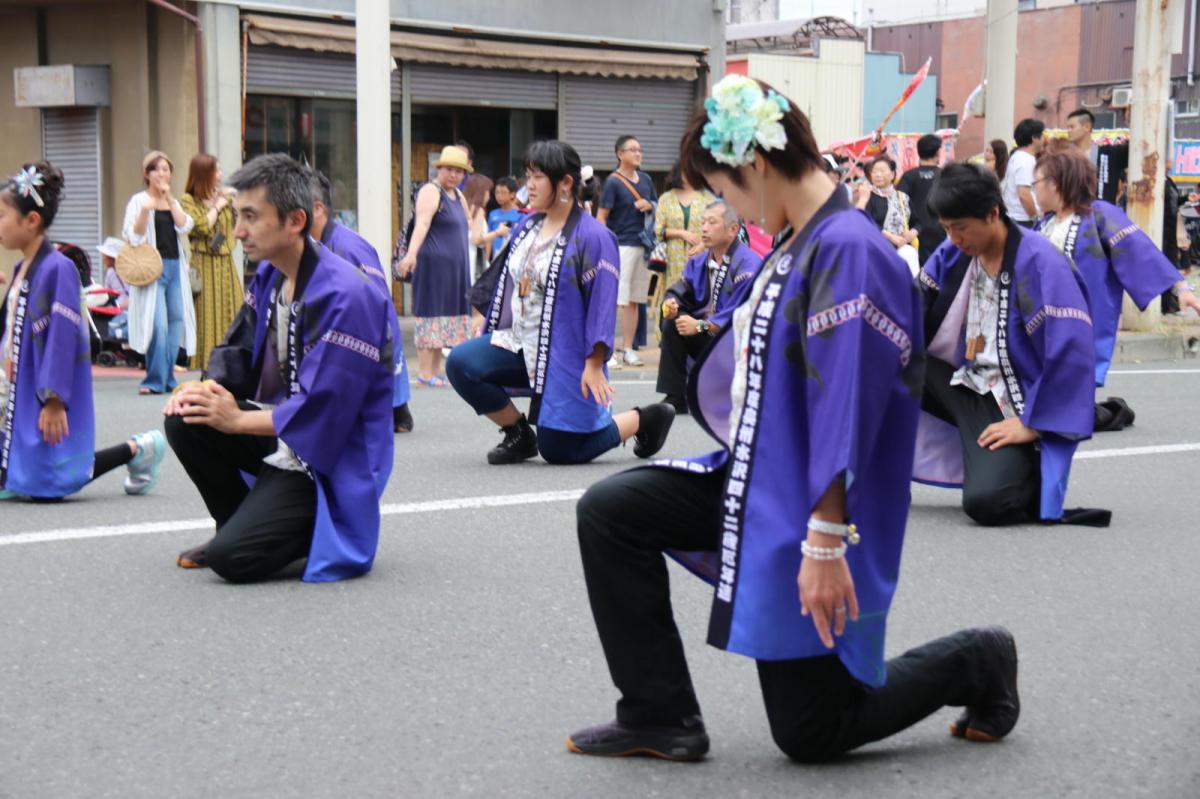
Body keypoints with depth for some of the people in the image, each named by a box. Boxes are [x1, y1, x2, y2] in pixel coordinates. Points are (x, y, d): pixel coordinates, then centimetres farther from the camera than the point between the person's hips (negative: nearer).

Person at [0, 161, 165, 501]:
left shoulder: (58, 269, -17)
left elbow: (62, 338, -20)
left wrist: (54, 400, -21)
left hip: (45, 397, -9)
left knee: (45, 484, -8)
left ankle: (137, 451, 8)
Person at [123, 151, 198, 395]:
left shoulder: (174, 202, 17)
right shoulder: (139, 200, 1)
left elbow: (185, 226, -1)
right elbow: (134, 237, -8)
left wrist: (169, 199, -5)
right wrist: (145, 211, -23)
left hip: (175, 267, 6)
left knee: (176, 320, 4)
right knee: (157, 323, -14)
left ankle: (167, 377, 11)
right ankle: (155, 380, -11)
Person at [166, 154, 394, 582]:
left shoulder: (345, 297, -26)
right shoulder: (268, 276, 2)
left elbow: (322, 411, -27)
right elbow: (238, 353, 12)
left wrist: (237, 420, -17)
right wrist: (209, 388, -11)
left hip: (327, 457, -8)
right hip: (280, 427, 9)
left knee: (233, 558, -21)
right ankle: (241, 524, 12)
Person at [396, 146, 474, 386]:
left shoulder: (458, 195, 16)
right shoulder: (431, 191, -11)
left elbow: (468, 221, 36)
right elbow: (422, 223, -28)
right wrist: (411, 253, -40)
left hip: (454, 266, 9)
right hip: (434, 263, -9)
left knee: (446, 317, 11)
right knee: (431, 315, -8)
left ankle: (436, 371, 17)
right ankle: (424, 374, -7)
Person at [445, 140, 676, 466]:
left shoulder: (592, 237, -14)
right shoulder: (526, 227, 7)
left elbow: (602, 303, -16)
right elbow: (505, 283, 15)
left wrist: (594, 364, -19)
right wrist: (488, 335, 15)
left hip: (564, 357, -7)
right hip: (517, 344, 7)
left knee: (558, 450, -4)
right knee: (460, 363, -18)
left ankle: (645, 419, 19)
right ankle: (518, 434, 4)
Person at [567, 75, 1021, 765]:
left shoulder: (848, 250, -23)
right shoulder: (797, 243, 7)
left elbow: (846, 408, -27)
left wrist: (826, 540, -28)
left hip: (805, 503, -9)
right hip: (752, 473, 9)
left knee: (811, 734, 1)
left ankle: (974, 665, 21)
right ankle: (661, 719, 5)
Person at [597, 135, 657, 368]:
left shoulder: (645, 179, 12)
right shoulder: (613, 182, -6)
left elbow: (656, 207, 24)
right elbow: (601, 216, -9)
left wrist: (649, 206, 0)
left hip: (643, 246, 6)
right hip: (621, 246, -6)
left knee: (634, 301, 10)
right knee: (614, 299, -9)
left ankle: (628, 349, 16)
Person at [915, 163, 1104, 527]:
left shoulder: (1041, 264, -20)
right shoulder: (954, 253, -1)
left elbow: (1071, 352, -25)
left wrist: (1032, 424, -23)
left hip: (1011, 406, -7)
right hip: (963, 383, 7)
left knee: (986, 501, -30)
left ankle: (1029, 473, 4)